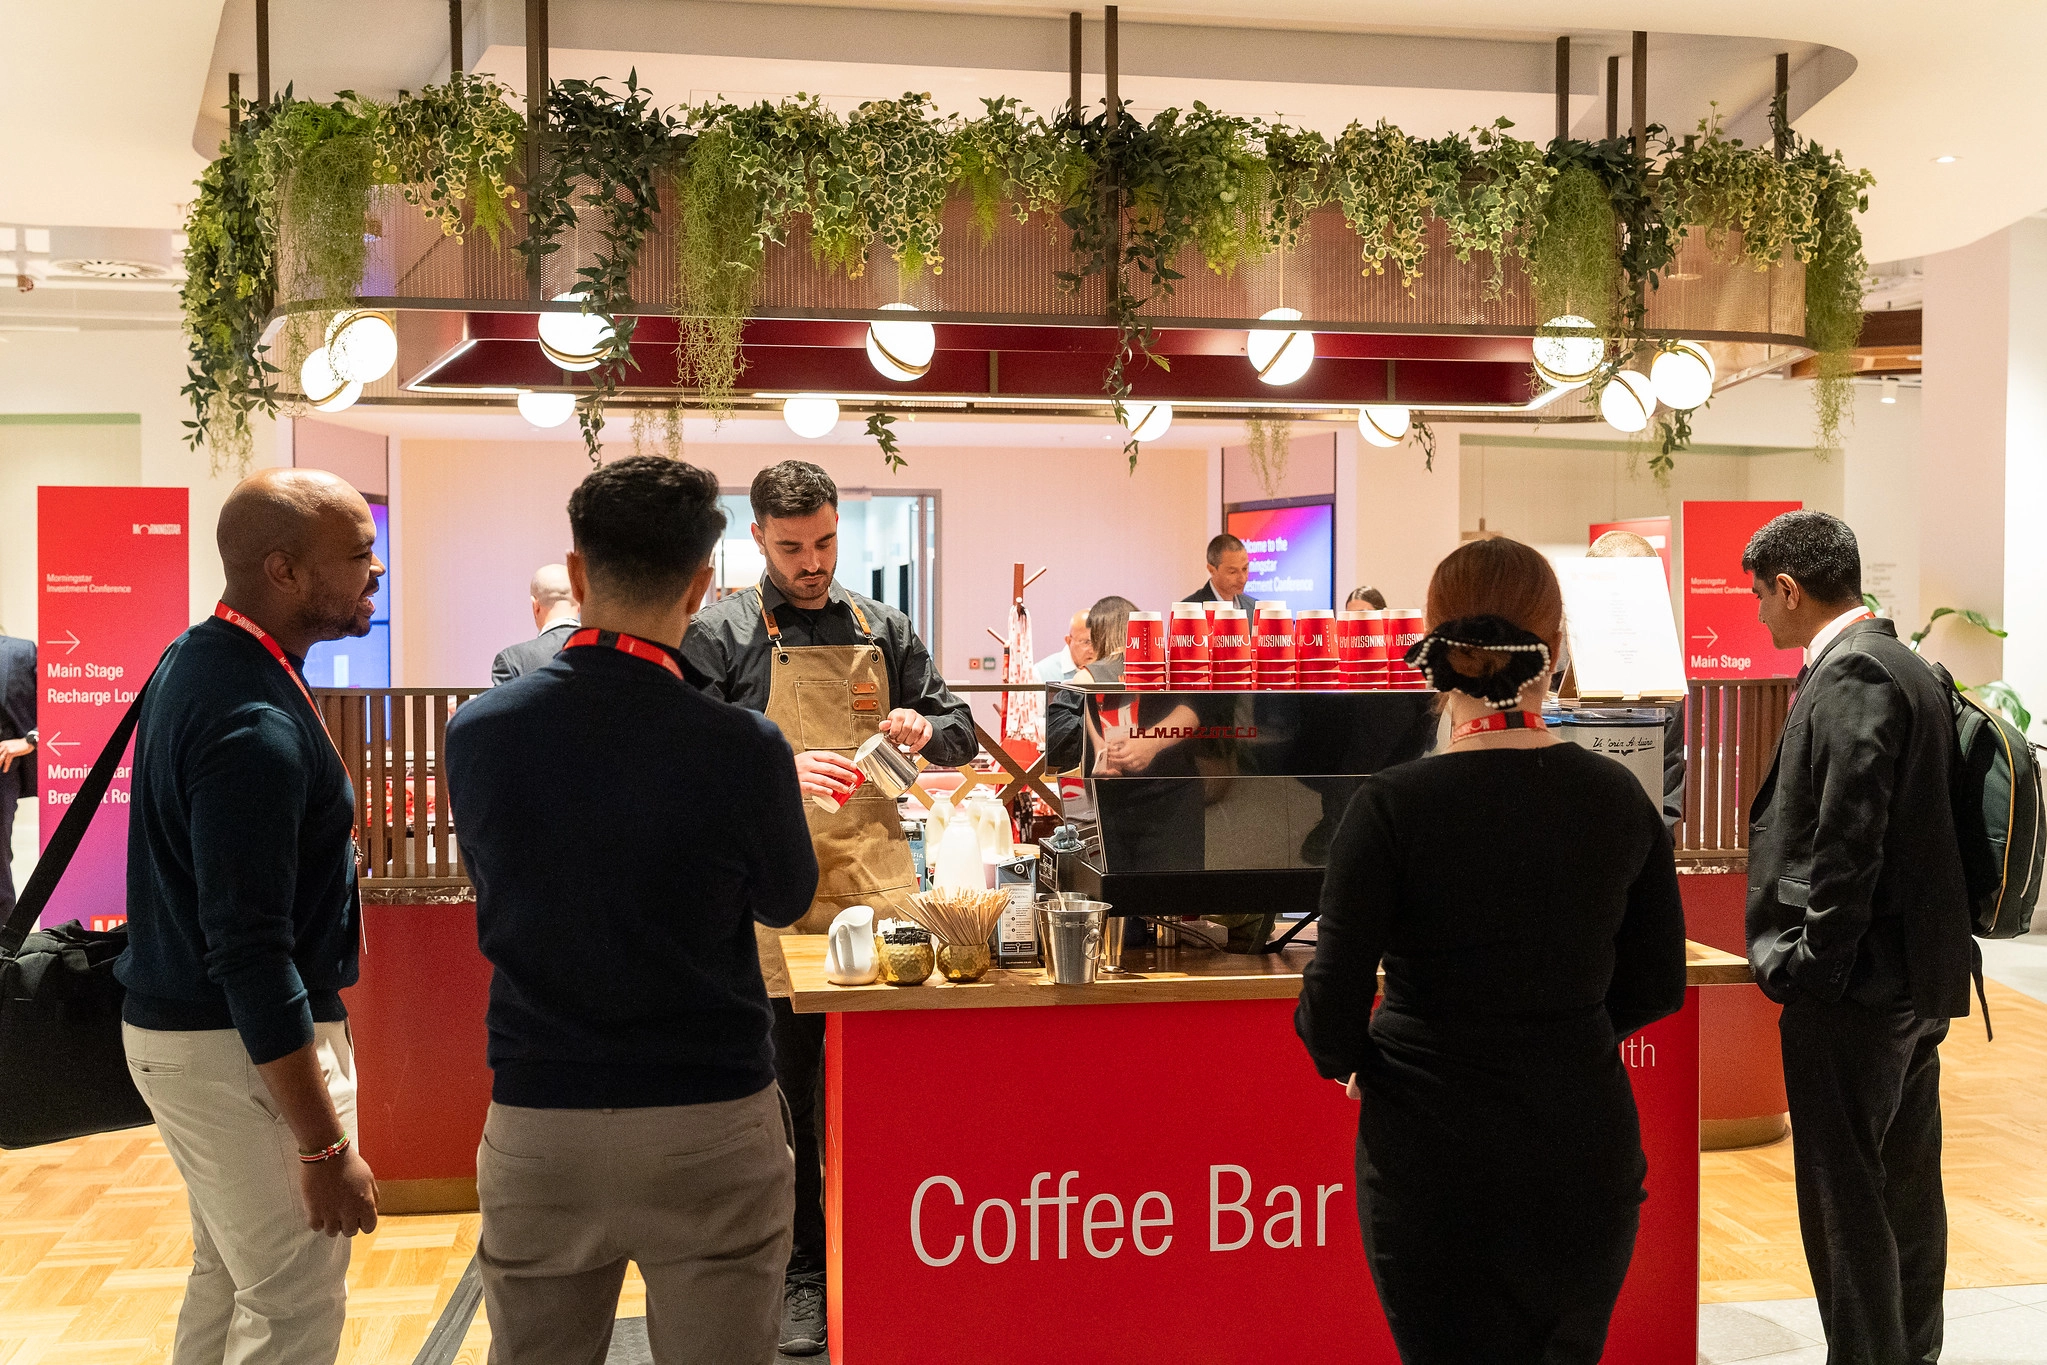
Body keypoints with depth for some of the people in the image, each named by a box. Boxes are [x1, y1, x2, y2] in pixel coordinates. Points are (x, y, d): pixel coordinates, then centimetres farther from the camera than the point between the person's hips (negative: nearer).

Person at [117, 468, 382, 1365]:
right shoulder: (256, 726, -25)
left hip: (178, 1020, 10)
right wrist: (324, 1147, -23)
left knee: (227, 1274, 21)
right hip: (245, 1051, -10)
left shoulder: (196, 660, 5)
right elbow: (250, 954, -27)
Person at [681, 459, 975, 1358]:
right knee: (787, 1093, 5)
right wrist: (779, 772, -24)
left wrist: (925, 730, -6)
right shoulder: (720, 635, 1)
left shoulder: (882, 630, 12)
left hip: (875, 888, 3)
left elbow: (959, 731, 18)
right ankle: (801, 1275, 17)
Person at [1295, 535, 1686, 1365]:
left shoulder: (1393, 807, -15)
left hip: (1434, 1156, -3)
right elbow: (1657, 986, 6)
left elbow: (1332, 1010, -13)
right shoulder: (1618, 798, -3)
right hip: (1585, 1150, 4)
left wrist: (1347, 1061, 8)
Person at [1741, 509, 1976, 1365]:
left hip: (1855, 983, -10)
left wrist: (1812, 966, -16)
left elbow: (1848, 840, -23)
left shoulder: (1852, 676, -17)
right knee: (1906, 1187, 19)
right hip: (1917, 977, 10)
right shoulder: (1903, 666, 13)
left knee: (1845, 1200, -2)